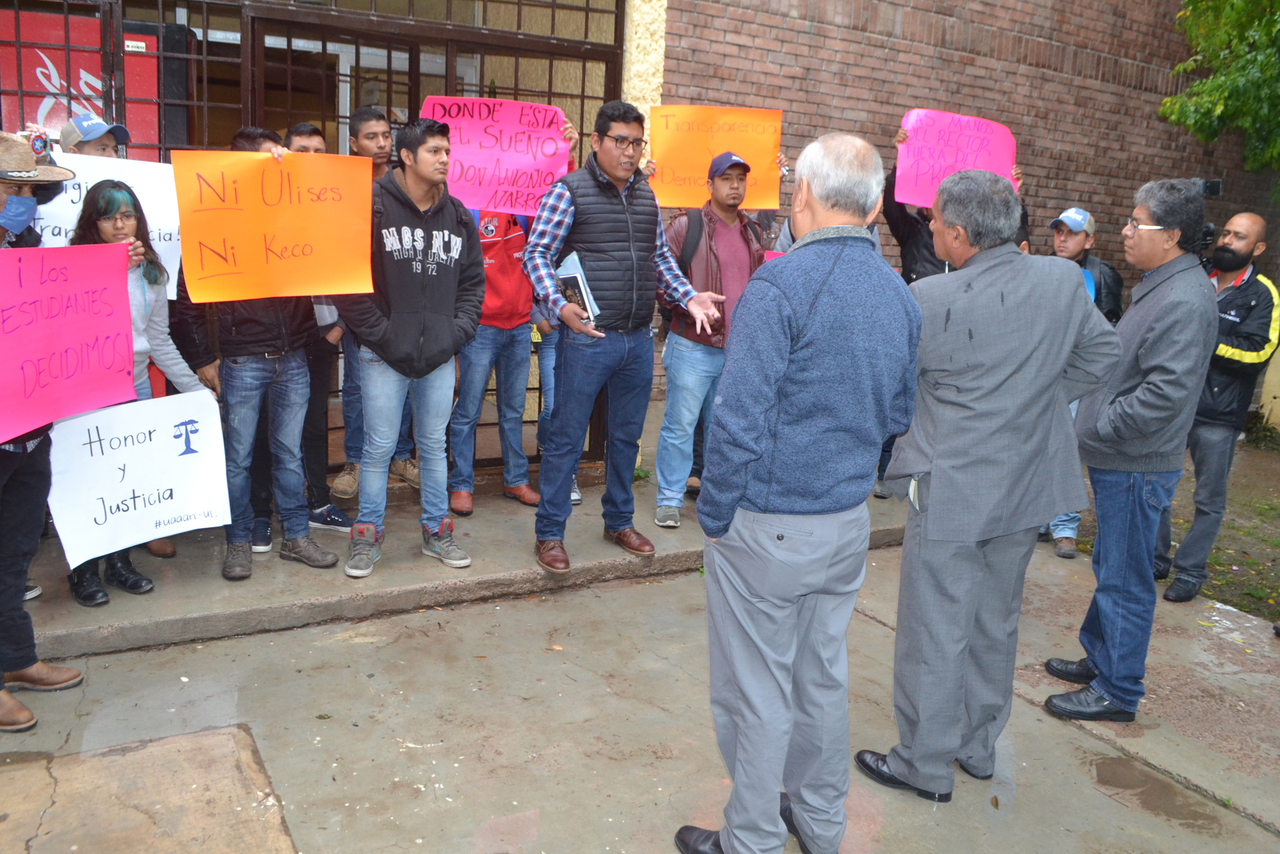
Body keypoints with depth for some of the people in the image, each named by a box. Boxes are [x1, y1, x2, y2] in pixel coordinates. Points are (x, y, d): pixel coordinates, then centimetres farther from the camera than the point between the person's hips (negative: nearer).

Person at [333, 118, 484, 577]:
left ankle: (436, 531, 26)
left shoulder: (457, 214, 10)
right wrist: (379, 332, -10)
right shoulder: (372, 205, -6)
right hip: (384, 355, -4)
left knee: (434, 444, 13)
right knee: (379, 447, 3)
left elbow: (473, 280, 16)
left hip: (439, 355, 4)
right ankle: (367, 535, 18)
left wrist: (459, 330, 3)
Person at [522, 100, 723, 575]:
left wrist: (689, 297, 5)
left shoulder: (645, 196, 13)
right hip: (587, 337, -6)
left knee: (627, 436, 17)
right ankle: (549, 534, 14)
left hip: (638, 339, 6)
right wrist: (560, 306, -23)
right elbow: (536, 254, -8)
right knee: (566, 438, 2)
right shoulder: (569, 190, -5)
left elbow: (661, 257, 20)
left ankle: (619, 521, 33)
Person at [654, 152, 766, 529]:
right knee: (680, 424, 0)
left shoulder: (752, 232, 14)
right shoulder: (686, 226, -5)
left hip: (739, 349, 5)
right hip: (693, 346, -5)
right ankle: (670, 499, 11)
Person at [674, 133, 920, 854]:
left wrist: (715, 518, -11)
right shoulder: (901, 296, 4)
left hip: (769, 528, -7)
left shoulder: (782, 284, -19)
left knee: (758, 694, 8)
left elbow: (738, 421, -21)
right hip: (851, 523, 7)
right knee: (825, 676, 21)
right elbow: (899, 416, 14)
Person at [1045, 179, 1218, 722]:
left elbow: (1165, 394, -28)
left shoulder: (1184, 301, -21)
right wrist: (1092, 424, 12)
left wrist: (1094, 429, -20)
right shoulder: (1161, 287, 12)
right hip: (1119, 460, 10)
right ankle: (1099, 658, 37)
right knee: (1111, 568, 21)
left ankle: (1117, 691, 15)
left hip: (1136, 468, -10)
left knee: (1125, 580, 2)